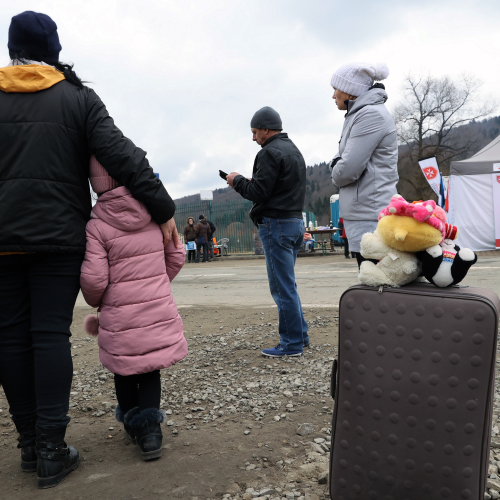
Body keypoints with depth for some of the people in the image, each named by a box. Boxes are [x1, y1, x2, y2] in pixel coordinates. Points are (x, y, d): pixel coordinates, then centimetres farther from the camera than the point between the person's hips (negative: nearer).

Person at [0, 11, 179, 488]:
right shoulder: (79, 98, 2)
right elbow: (123, 157, -8)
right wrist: (163, 210, -7)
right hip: (59, 237, -2)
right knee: (51, 335, -1)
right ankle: (51, 449, 1)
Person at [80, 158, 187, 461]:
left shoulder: (96, 225, -12)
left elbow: (93, 279, -15)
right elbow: (176, 257, 5)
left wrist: (95, 302, 7)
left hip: (121, 317, -2)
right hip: (160, 310, 3)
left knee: (124, 370, 20)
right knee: (150, 369, 17)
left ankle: (132, 422, 32)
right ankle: (150, 426, 9)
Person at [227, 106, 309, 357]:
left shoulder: (270, 152, -12)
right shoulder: (294, 151, 20)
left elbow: (258, 192, -17)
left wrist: (237, 180, 0)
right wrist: (250, 182, 16)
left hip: (276, 224, -10)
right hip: (295, 221, 10)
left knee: (282, 287, -4)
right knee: (287, 284, 17)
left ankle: (291, 343, 3)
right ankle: (300, 335, 23)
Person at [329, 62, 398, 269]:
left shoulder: (372, 114, -12)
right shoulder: (359, 114, 19)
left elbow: (348, 169, -19)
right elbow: (340, 158, 20)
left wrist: (336, 175, 3)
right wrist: (337, 165, -2)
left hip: (368, 215, -10)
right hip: (361, 212, 10)